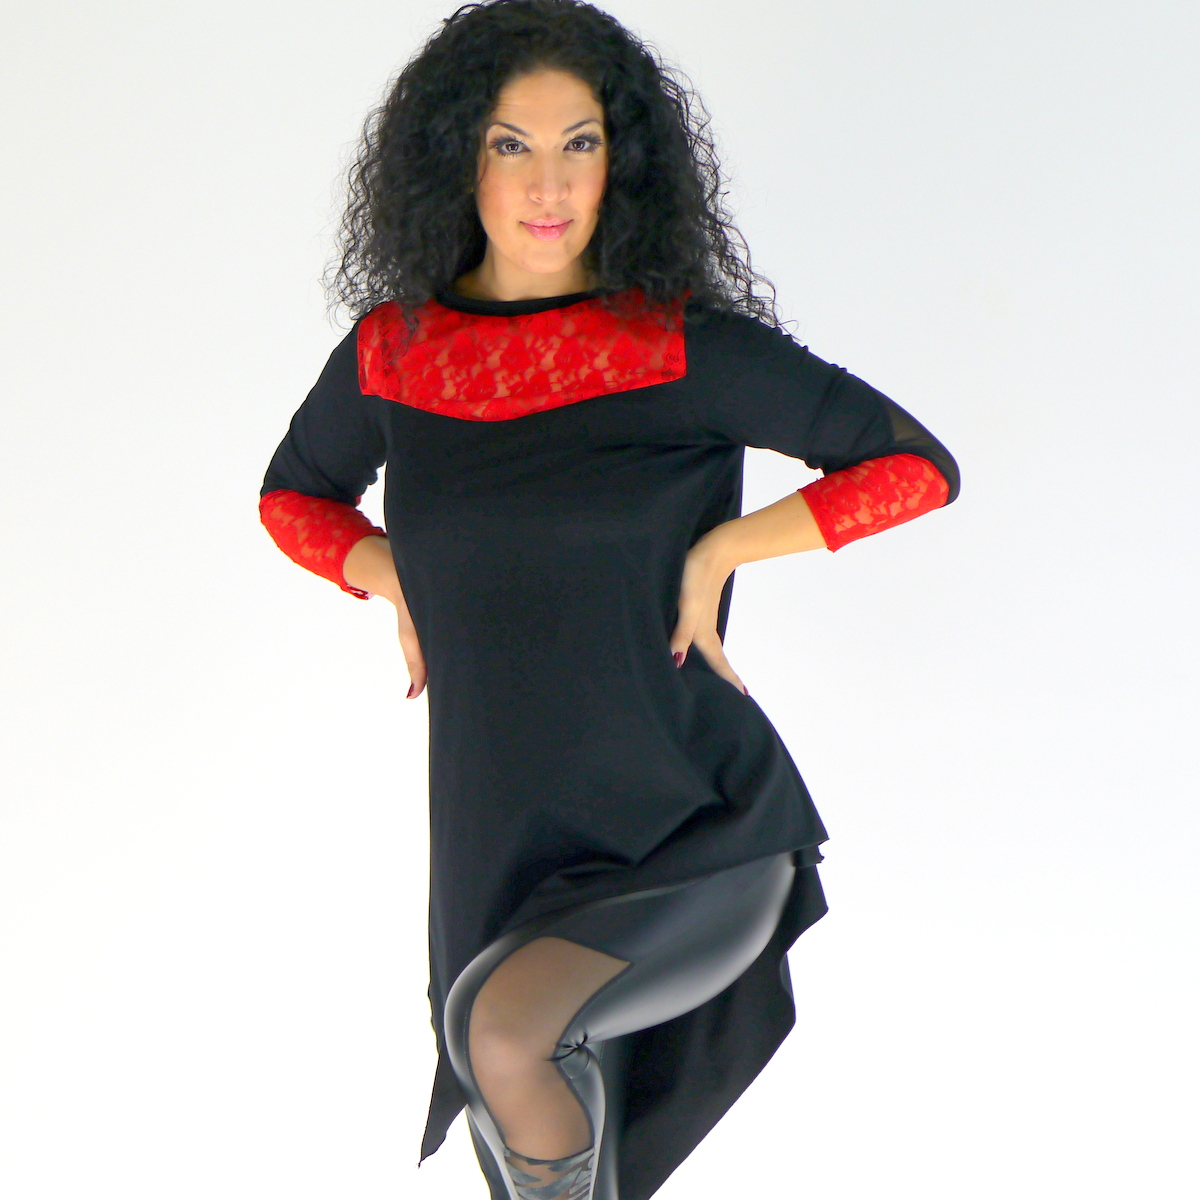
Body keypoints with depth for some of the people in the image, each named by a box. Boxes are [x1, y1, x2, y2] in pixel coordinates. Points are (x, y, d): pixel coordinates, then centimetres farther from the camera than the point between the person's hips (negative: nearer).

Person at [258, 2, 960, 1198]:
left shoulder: (688, 347, -9)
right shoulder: (390, 353, 1)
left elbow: (920, 467, -4)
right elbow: (293, 495, 21)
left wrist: (725, 546, -13)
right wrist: (390, 578, 2)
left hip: (695, 835, -4)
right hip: (501, 859, 4)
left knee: (504, 1027, -31)